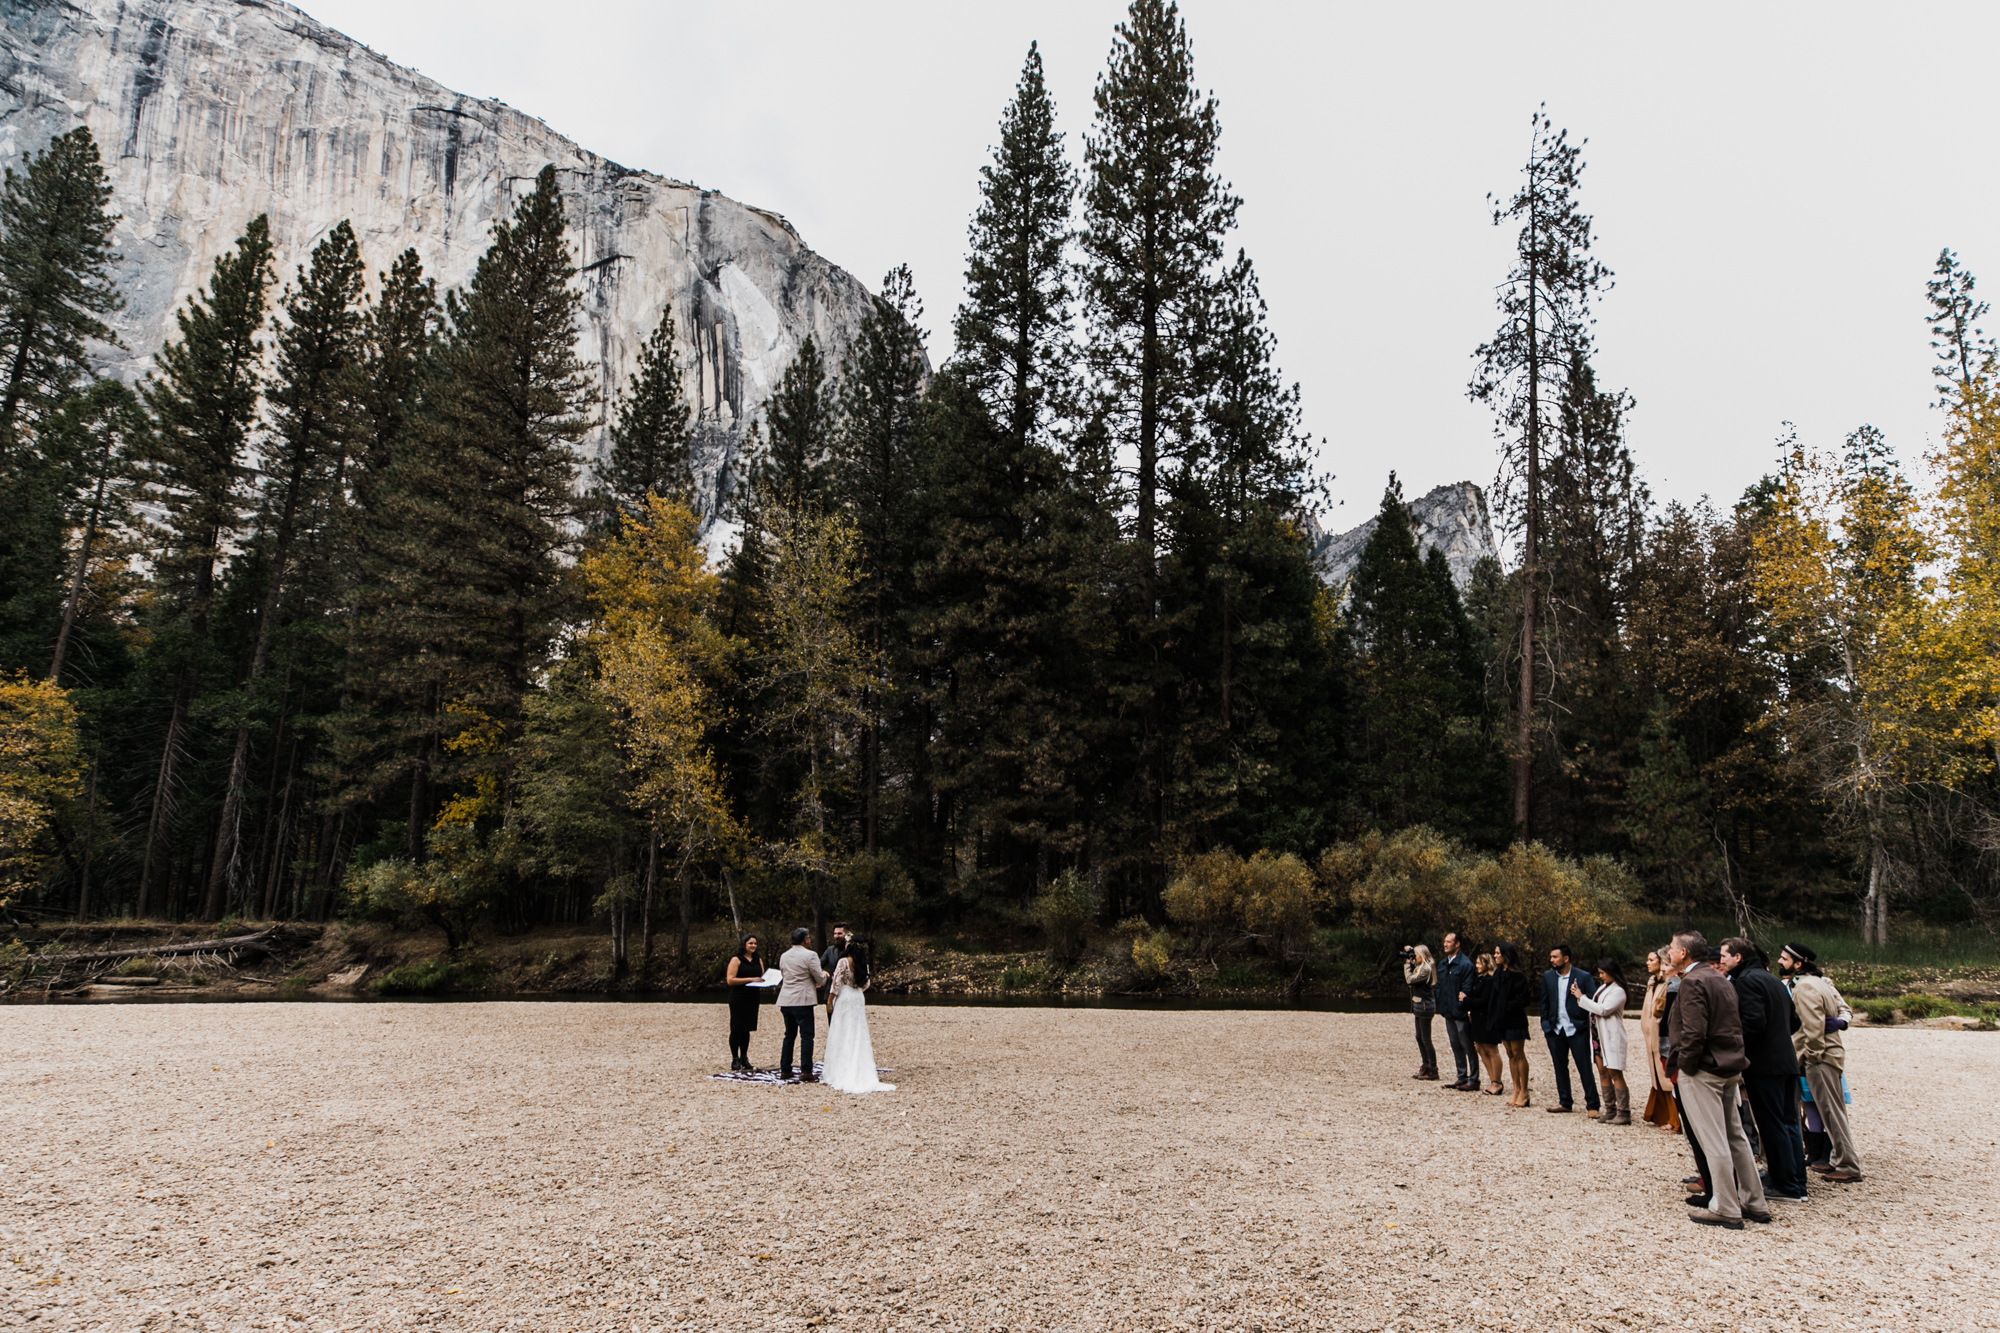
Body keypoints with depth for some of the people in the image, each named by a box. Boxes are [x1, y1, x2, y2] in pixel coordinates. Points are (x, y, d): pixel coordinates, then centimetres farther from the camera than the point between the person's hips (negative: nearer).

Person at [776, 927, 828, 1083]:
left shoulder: (784, 956, 13)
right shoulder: (810, 955, -9)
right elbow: (820, 980, -7)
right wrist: (824, 975, 17)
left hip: (785, 1001, 7)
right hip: (803, 1001, -7)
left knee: (789, 1035, 14)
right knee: (806, 1036, -3)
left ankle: (784, 1070, 16)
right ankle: (806, 1072, -7)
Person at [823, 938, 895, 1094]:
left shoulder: (844, 962, -13)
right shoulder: (863, 964, 6)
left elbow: (836, 983, -14)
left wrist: (829, 1001, -7)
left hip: (844, 999, -6)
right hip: (859, 999, 6)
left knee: (842, 1036, -1)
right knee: (858, 1035, 9)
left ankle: (840, 1074, 1)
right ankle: (860, 1072, 10)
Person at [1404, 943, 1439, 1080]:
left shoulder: (1426, 969, -19)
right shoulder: (1420, 966, 11)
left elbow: (1409, 979, -21)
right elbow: (1407, 982, 16)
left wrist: (1407, 964, -11)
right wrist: (1408, 963, 8)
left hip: (1425, 1006, -10)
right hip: (1419, 1005, 10)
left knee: (1426, 1039, -3)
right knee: (1420, 1037, 16)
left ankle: (1433, 1070, 5)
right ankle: (1426, 1066, 24)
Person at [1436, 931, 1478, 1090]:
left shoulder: (1465, 964, -14)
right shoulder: (1442, 964, 11)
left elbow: (1467, 990, -15)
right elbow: (1439, 986, 16)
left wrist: (1462, 1006, -18)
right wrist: (1441, 1007, 11)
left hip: (1460, 1013, -8)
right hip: (1448, 1012, 8)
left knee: (1468, 1047, 1)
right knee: (1456, 1047, 14)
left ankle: (1473, 1080, 8)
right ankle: (1462, 1078, 23)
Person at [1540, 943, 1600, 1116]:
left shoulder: (1583, 977, -5)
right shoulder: (1548, 976, 8)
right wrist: (1545, 1024, 7)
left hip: (1577, 1029, -4)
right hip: (1556, 1030, 4)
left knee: (1585, 1068, -1)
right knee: (1560, 1068, 11)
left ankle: (1592, 1105, 8)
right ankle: (1565, 1103, 21)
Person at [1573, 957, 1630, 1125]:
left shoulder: (1618, 991, -11)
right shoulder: (1602, 987, 15)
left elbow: (1603, 1009, -19)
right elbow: (1594, 1008, 12)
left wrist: (1581, 997, -13)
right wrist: (1579, 994, 2)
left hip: (1611, 1037, -8)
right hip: (1598, 1035, 8)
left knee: (1615, 1073, -6)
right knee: (1602, 1072, 9)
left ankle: (1624, 1113, -1)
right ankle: (1610, 1111, 15)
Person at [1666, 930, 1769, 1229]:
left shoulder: (1693, 982, -16)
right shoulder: (1722, 980, 13)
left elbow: (1694, 1033, -23)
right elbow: (1737, 1024, 16)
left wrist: (1682, 1066, -12)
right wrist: (1733, 1058, 17)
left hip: (1702, 1070, -9)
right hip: (1730, 1069, 10)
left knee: (1713, 1142, -2)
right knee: (1735, 1136, 16)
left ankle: (1725, 1210, 4)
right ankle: (1754, 1203, 23)